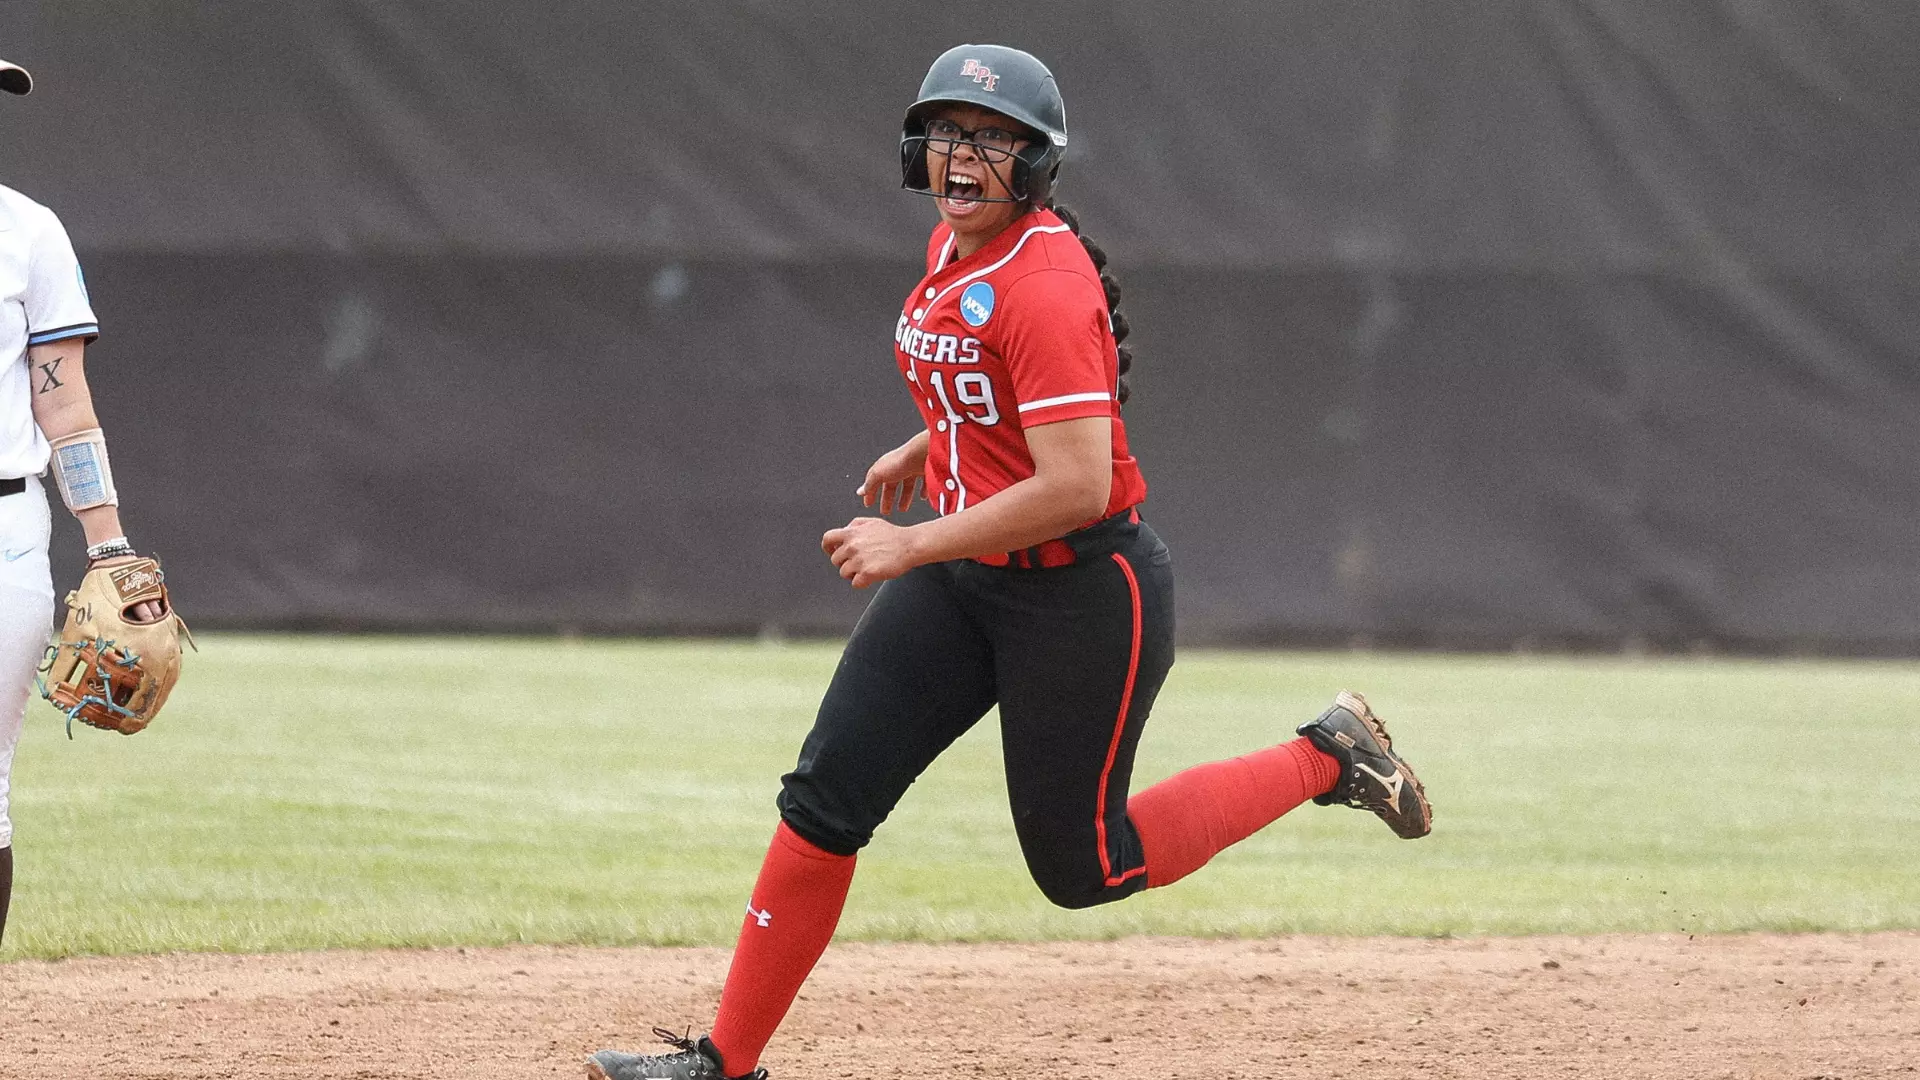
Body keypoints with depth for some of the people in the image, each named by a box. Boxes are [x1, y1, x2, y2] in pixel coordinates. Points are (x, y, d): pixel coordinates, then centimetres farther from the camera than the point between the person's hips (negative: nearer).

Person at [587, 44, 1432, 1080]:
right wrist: (926, 447, 24)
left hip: (1084, 592, -8)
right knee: (824, 799, -2)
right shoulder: (950, 247, 4)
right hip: (962, 578, 8)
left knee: (1080, 867, 3)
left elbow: (1076, 487, -31)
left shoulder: (1045, 285, -25)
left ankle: (1326, 758, 19)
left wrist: (913, 548, -26)